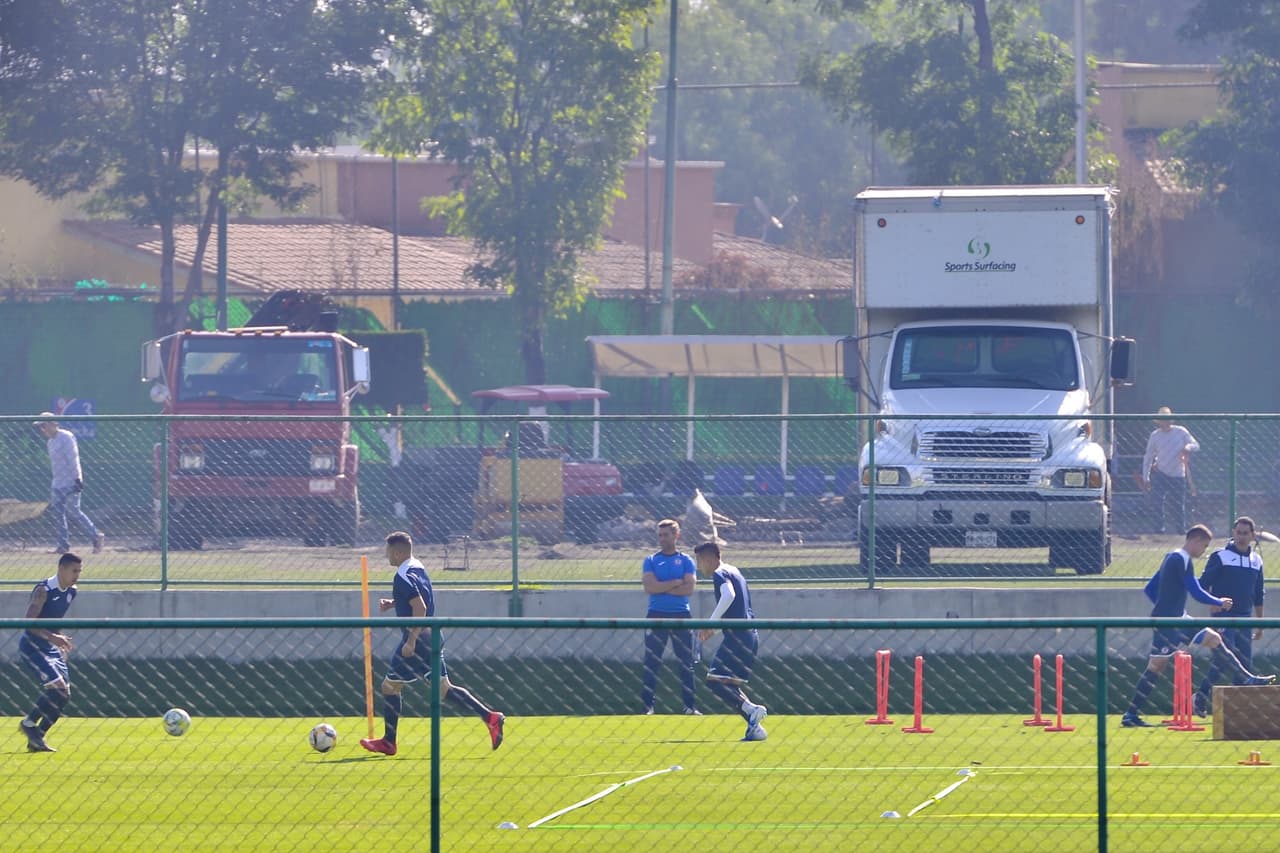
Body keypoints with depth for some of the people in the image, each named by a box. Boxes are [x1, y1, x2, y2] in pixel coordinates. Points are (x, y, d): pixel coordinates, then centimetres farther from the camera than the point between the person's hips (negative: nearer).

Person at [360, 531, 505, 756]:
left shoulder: (404, 577, -18)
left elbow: (420, 608, -27)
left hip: (416, 642, -9)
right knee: (444, 688, 11)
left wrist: (410, 641, -25)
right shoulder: (418, 568, 12)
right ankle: (490, 717, 0)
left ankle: (388, 742, 10)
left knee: (390, 686, 3)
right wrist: (393, 603, 16)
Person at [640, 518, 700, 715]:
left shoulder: (685, 561, 7)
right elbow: (650, 587, -8)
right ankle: (647, 705, 0)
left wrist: (661, 587, -8)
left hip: (681, 616, 0)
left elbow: (689, 588, -7)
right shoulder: (651, 561, 7)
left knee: (686, 663, 1)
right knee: (651, 663, -2)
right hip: (657, 616, 0)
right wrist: (676, 583, -8)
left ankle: (691, 705, 5)